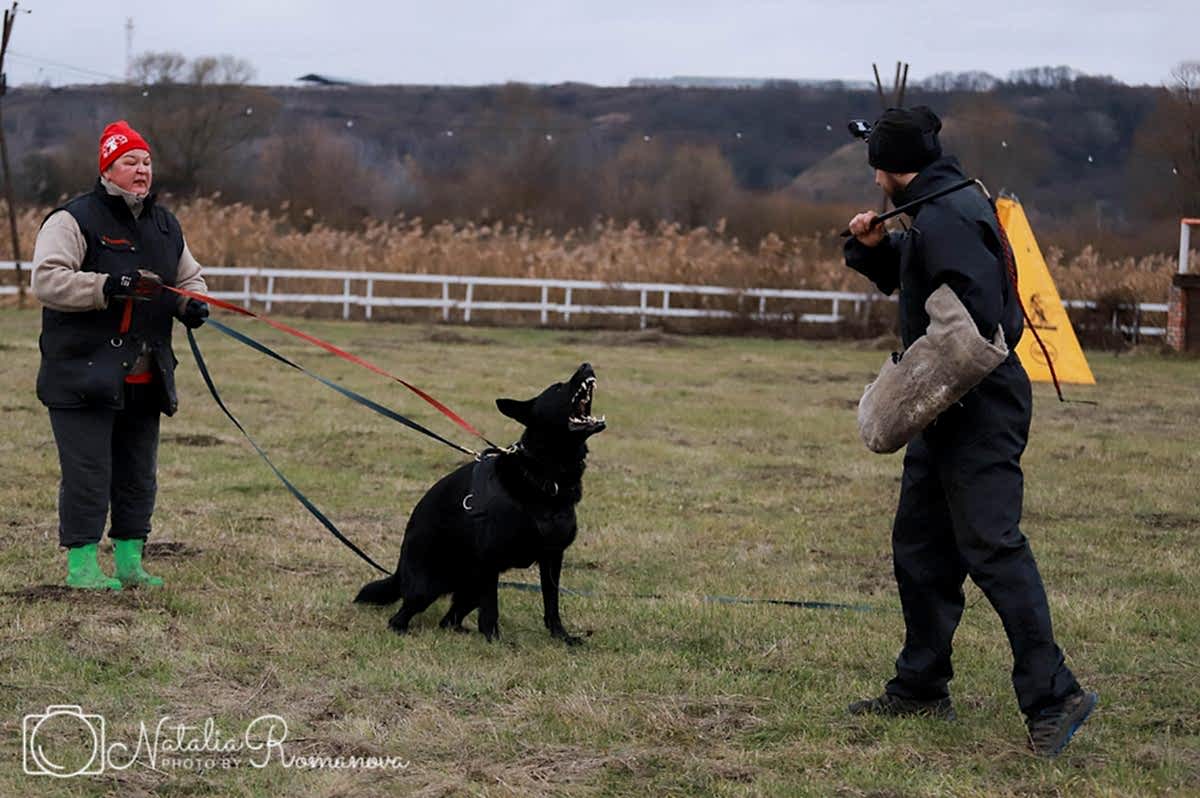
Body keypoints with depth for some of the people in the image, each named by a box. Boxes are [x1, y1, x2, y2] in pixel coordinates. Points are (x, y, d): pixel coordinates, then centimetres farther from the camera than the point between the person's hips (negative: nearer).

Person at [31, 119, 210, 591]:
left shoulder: (165, 225, 14)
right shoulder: (75, 220, -8)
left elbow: (189, 277, 26)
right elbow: (47, 280, -18)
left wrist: (191, 305, 2)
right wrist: (107, 286, -29)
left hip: (144, 380, 7)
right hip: (83, 375, -7)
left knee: (138, 475, 12)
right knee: (88, 473, -6)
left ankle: (130, 561, 23)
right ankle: (82, 565, 3)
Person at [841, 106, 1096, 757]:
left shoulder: (946, 217, -17)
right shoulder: (938, 208, 15)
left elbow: (978, 313, -27)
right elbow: (900, 277, 29)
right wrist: (870, 245, 8)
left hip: (979, 409, -11)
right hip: (952, 410, 11)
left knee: (990, 546, -15)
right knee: (918, 547, 16)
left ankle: (1052, 695, -18)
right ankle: (920, 689, 24)